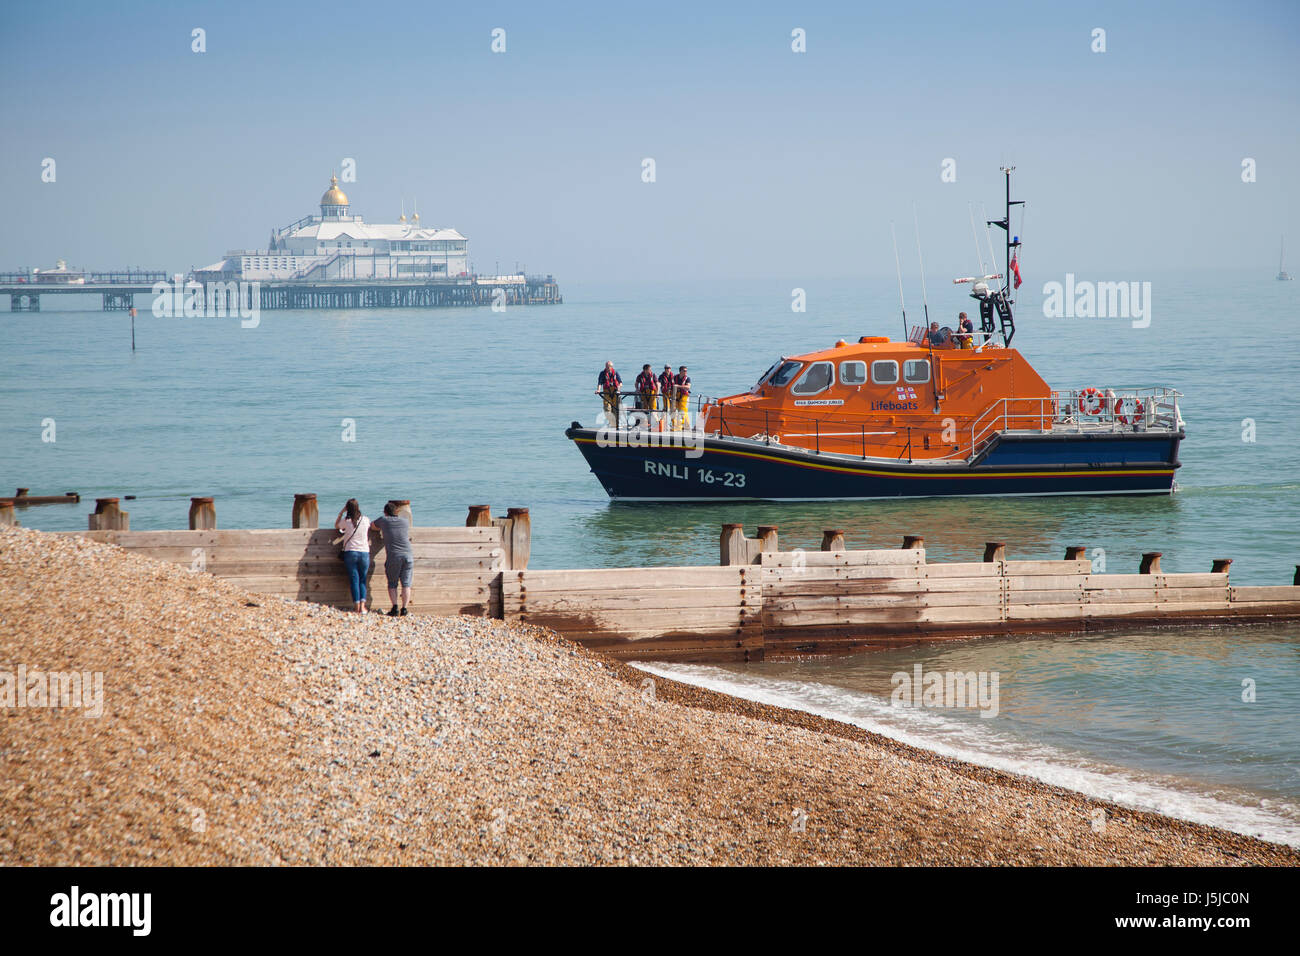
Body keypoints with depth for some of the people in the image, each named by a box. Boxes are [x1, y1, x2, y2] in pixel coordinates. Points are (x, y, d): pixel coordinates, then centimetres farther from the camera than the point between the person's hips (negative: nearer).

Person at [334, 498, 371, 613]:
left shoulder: (346, 521, -3)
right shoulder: (366, 520, 1)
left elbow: (336, 526, 18)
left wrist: (341, 512, 15)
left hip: (350, 552, -1)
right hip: (364, 552, 1)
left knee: (354, 580, 2)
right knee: (362, 580, 8)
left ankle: (357, 606, -3)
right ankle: (362, 606, -5)